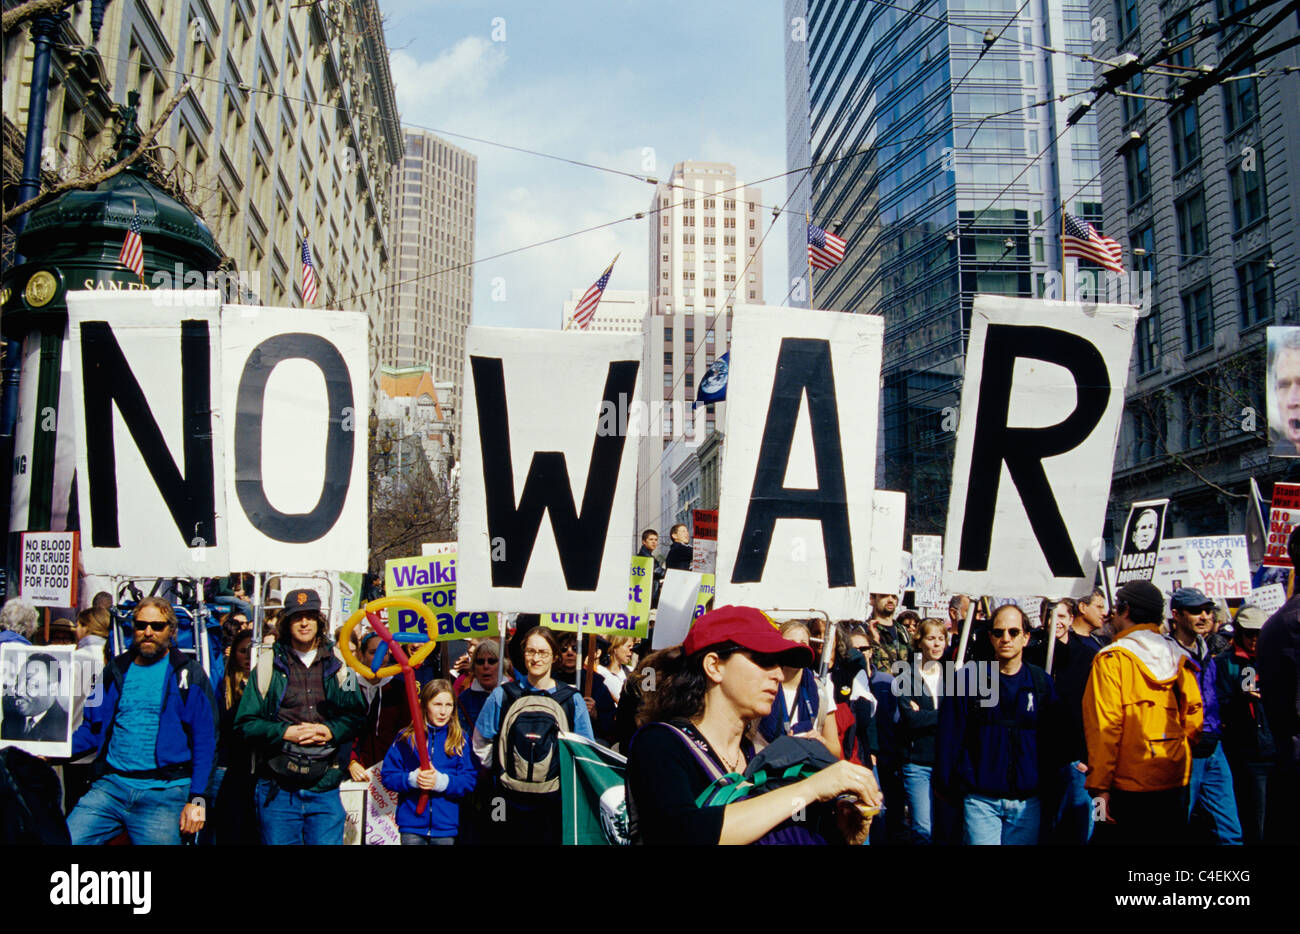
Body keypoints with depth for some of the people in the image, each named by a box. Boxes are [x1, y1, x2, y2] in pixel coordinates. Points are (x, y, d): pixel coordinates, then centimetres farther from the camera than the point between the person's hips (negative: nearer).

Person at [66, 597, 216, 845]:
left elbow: (205, 741, -2)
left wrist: (197, 799, -10)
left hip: (163, 793, -3)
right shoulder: (116, 670, 14)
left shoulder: (189, 674, 2)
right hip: (110, 786, 3)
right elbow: (92, 729, 16)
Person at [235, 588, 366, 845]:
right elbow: (245, 722, 2)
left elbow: (357, 715, 9)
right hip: (277, 788, -1)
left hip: (325, 788, 1)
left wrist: (330, 731, -10)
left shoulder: (337, 664, 7)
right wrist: (285, 732, -12)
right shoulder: (269, 663, 4)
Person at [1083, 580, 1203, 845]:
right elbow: (1194, 718, 7)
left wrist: (1099, 786, -12)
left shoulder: (1112, 659, -10)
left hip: (1131, 785, -5)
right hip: (1176, 783, 5)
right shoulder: (1179, 659, 6)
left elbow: (1105, 727, -14)